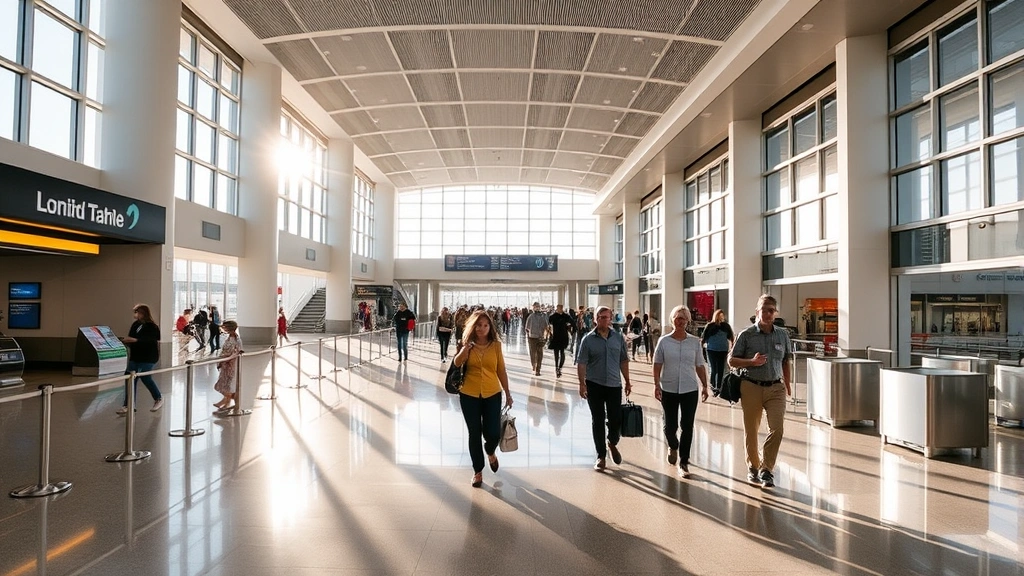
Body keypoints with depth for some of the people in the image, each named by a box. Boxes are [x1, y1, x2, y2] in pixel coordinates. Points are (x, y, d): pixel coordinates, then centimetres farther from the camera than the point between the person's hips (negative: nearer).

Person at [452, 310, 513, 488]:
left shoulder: (496, 345, -2)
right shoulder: (467, 345, 0)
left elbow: (501, 371, 3)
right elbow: (456, 363, -12)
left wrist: (508, 393, 6)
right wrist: (467, 345, -22)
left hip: (492, 394, 0)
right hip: (469, 395, 0)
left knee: (493, 433, -2)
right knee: (474, 434, 7)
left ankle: (490, 451, 36)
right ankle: (477, 471, 26)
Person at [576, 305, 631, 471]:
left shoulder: (619, 338, 3)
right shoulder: (588, 339, -5)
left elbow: (623, 361, 9)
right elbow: (581, 363, -6)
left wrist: (627, 382, 10)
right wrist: (582, 384, -13)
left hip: (614, 385, 2)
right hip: (594, 385, -2)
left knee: (616, 419, 8)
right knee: (598, 421, 7)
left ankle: (612, 444, 38)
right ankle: (601, 456, 19)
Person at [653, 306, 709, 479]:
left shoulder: (695, 342, 1)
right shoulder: (664, 341, -2)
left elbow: (700, 366, 7)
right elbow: (657, 365, 0)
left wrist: (704, 385, 3)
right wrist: (657, 384, -7)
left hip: (690, 389, 1)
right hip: (669, 389, 0)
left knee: (687, 427, 1)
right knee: (670, 425, 8)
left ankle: (683, 463, 12)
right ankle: (673, 447, 41)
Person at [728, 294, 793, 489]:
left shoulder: (782, 335, 5)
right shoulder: (746, 335, -5)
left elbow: (786, 361, 16)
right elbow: (731, 360, -2)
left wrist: (787, 384, 16)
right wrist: (752, 361, -17)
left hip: (776, 388, 2)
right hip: (752, 387, -2)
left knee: (777, 428, -9)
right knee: (751, 430, 9)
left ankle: (767, 469, 5)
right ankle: (753, 467, 28)